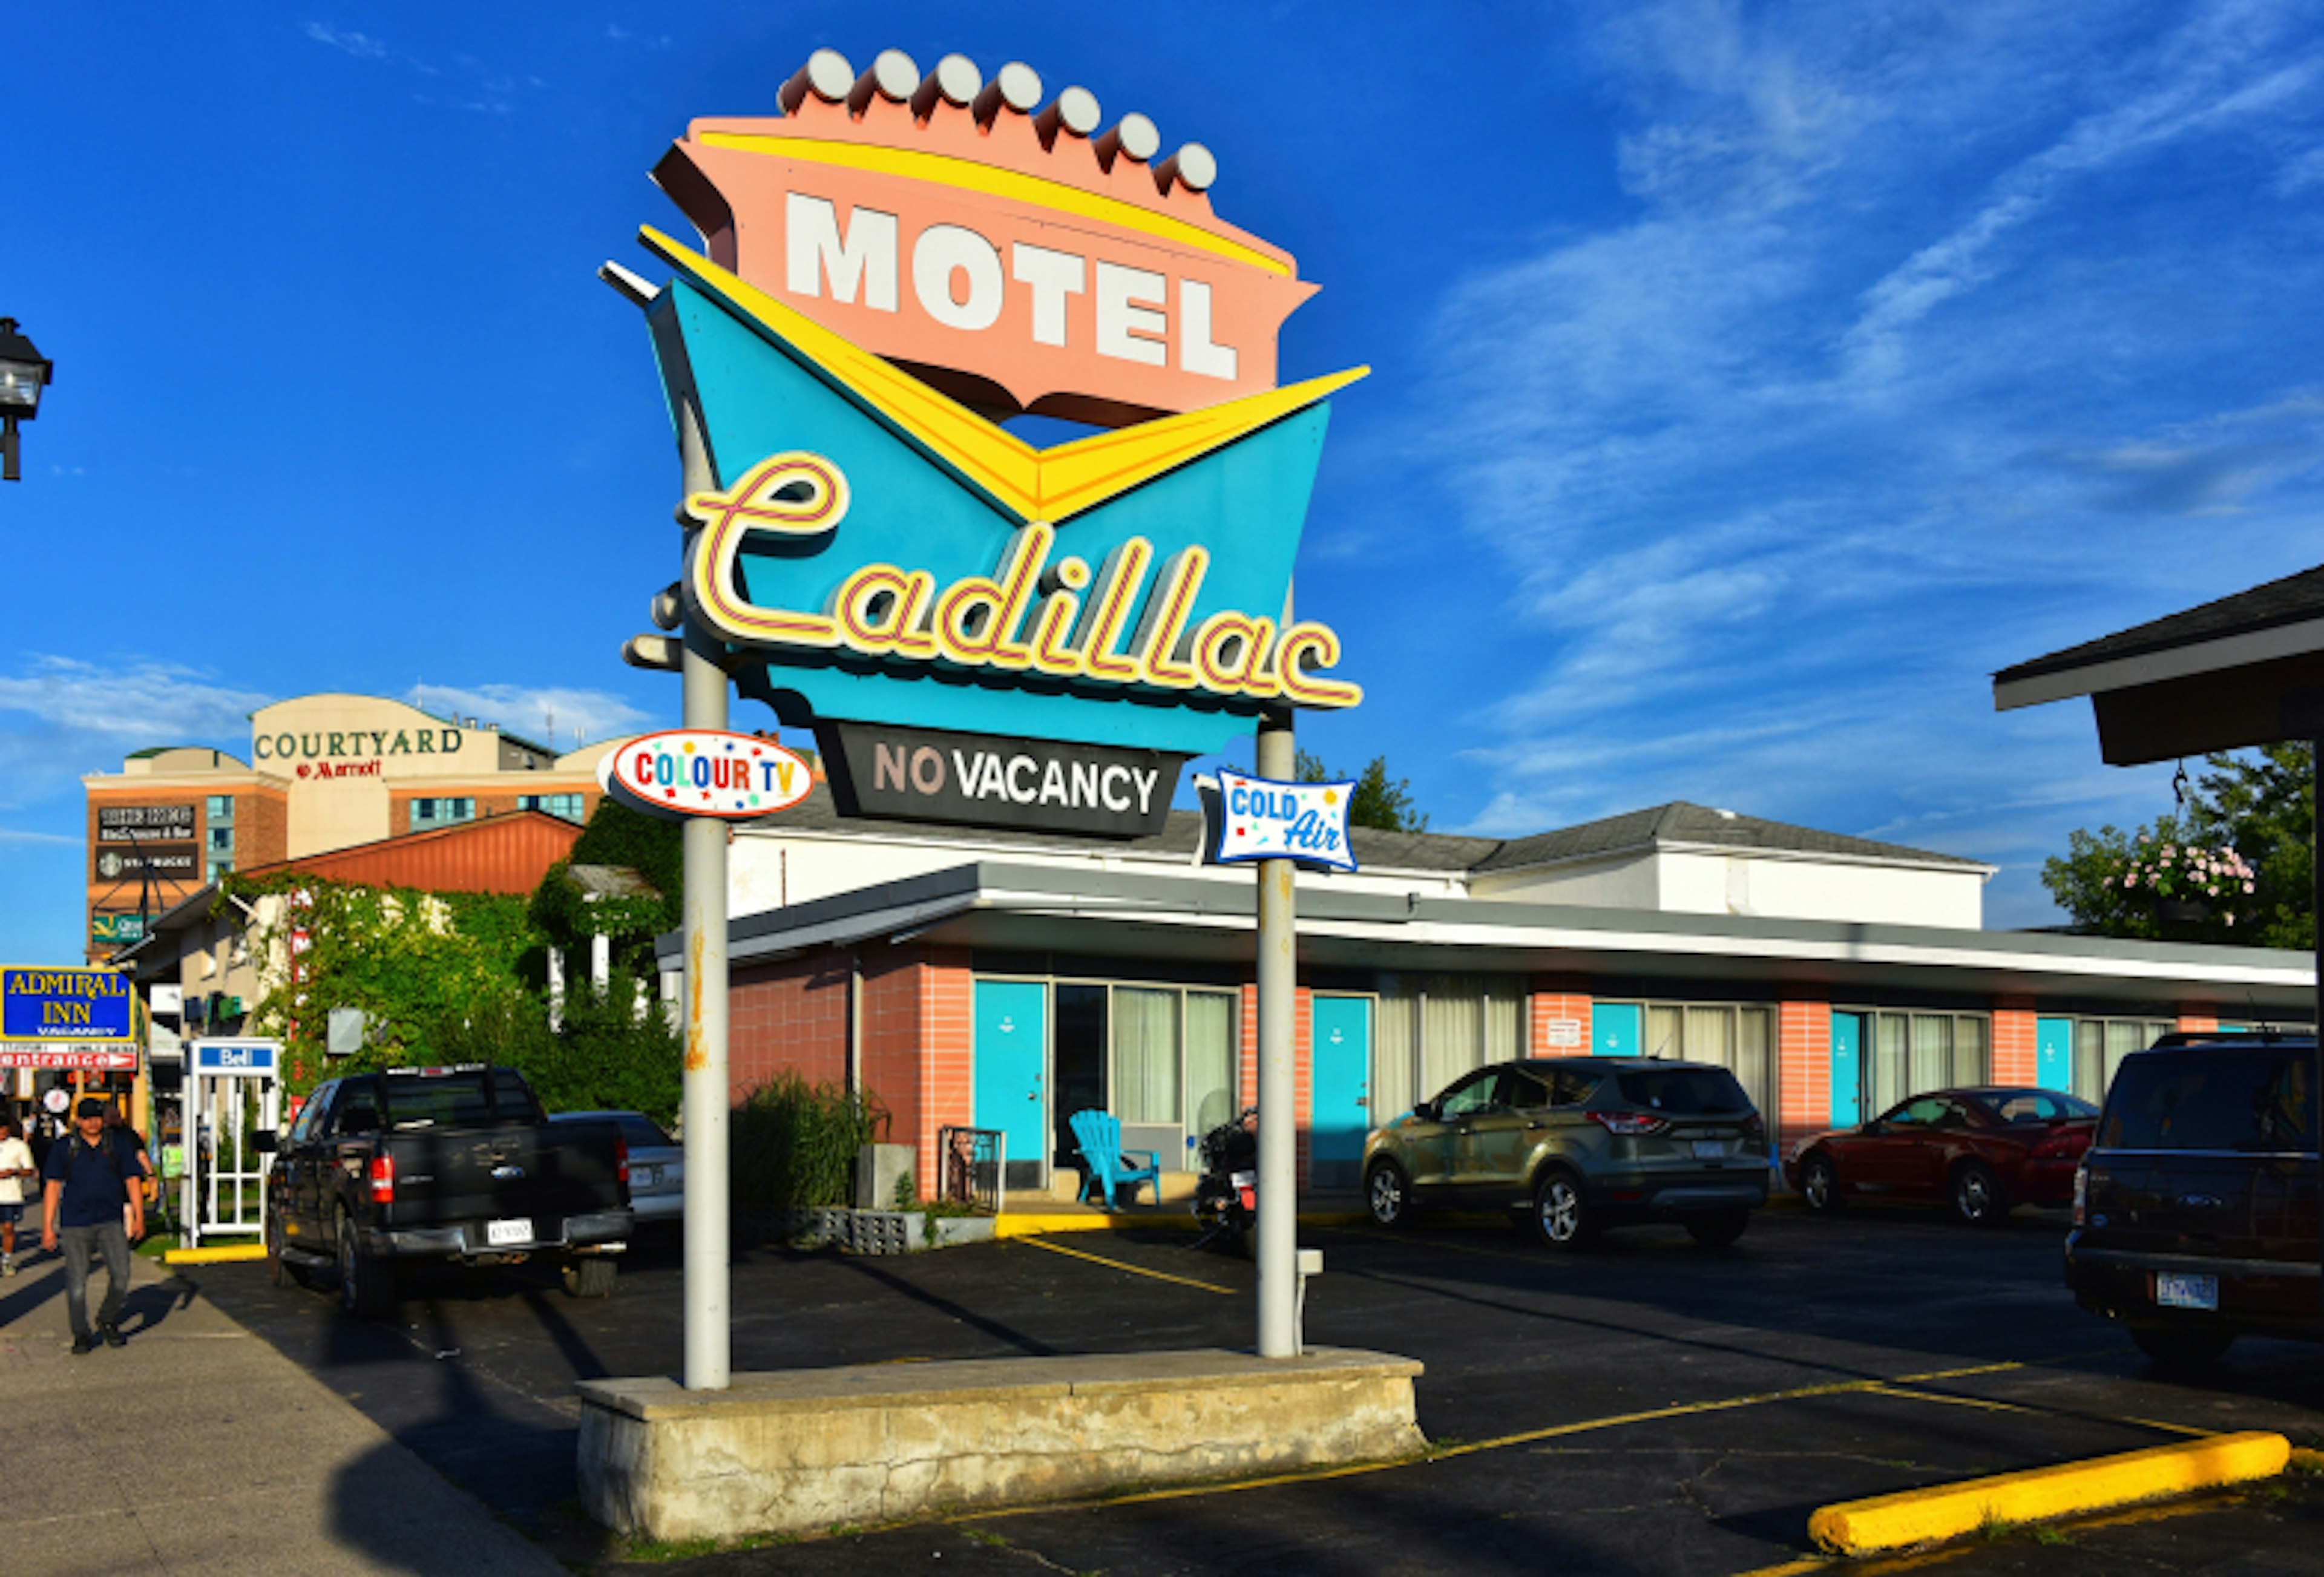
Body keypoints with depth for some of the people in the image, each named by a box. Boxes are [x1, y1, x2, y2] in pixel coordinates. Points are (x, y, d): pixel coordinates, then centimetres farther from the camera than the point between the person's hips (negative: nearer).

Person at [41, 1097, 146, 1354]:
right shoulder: (63, 1148, 4)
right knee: (76, 1282, -2)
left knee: (121, 1277, -7)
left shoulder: (119, 1143, 7)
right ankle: (81, 1336, 11)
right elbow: (53, 1186, 3)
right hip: (75, 1224, -1)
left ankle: (108, 1321, 18)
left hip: (111, 1221, 1)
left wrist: (139, 1217, 0)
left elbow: (132, 1181, 8)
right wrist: (48, 1227, -3)